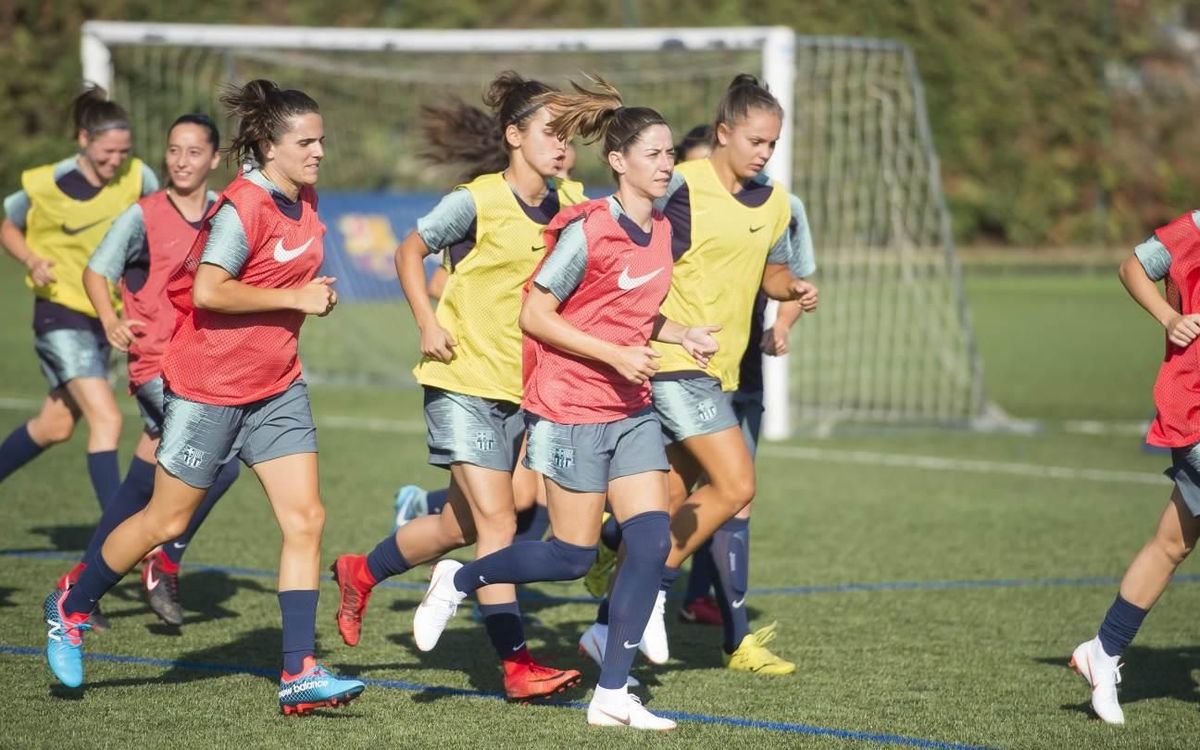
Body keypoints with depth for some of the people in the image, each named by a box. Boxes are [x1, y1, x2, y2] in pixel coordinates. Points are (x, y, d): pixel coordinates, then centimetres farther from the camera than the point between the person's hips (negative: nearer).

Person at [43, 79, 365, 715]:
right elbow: (209, 291, -29)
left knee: (305, 518, -5)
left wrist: (314, 293, 10)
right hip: (209, 384, -7)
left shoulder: (303, 200, 6)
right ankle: (71, 608, 29)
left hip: (277, 387, 7)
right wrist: (295, 299, -24)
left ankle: (299, 673, -4)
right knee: (167, 520, 6)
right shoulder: (243, 207, -20)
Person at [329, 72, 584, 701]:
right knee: (495, 520, -11)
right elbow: (411, 250, -3)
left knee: (462, 526, 13)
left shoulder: (568, 204, 3)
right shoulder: (478, 201, -14)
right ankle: (515, 663, -7)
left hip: (523, 386, 7)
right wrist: (428, 324, -13)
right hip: (464, 381, -7)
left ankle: (361, 573, 37)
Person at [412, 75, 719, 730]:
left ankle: (611, 695, 1)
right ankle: (459, 580, 25)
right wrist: (615, 354, -20)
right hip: (573, 410, -7)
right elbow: (534, 314, -15)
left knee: (652, 542, -5)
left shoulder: (660, 231, 7)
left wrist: (683, 335, 5)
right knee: (573, 557, -1)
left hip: (633, 411, 7)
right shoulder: (588, 229, -16)